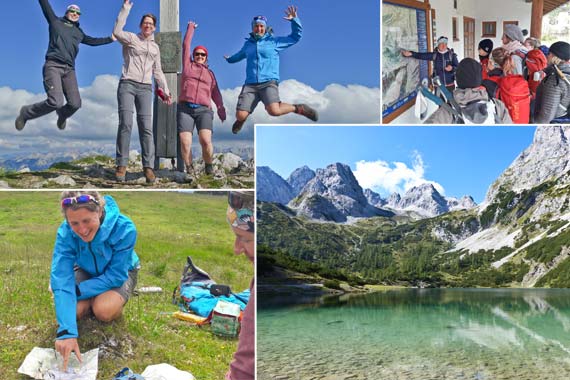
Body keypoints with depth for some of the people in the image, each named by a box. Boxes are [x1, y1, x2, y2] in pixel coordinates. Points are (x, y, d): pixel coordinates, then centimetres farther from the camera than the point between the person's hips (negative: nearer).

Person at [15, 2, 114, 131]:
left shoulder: (79, 33, 25)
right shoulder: (55, 22, 15)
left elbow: (93, 41, 39)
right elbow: (45, 4, 12)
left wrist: (111, 38, 41)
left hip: (69, 69, 5)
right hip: (53, 66, -5)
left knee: (75, 103, -12)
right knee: (55, 102, -25)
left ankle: (62, 115, 26)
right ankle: (26, 113, 1)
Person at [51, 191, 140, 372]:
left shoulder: (124, 229, -38)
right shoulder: (65, 233, -31)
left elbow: (115, 276, -28)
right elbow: (62, 279, -36)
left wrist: (78, 291, -33)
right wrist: (67, 332, -45)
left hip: (120, 272, -3)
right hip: (87, 272, 3)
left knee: (104, 310, -29)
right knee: (74, 310, -22)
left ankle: (118, 300, 6)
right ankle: (93, 300, 12)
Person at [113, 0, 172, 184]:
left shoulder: (155, 47, 22)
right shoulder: (131, 38, 7)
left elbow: (158, 71, 25)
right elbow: (117, 31, -14)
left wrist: (165, 90, 19)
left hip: (145, 88, 4)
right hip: (127, 85, -4)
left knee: (146, 127, -6)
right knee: (126, 124, -14)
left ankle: (148, 167, -6)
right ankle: (122, 165, -11)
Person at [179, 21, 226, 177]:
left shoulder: (210, 73, 20)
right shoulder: (188, 65, 18)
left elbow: (215, 92, 11)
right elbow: (186, 45, 18)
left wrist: (221, 108, -4)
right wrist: (191, 28, 27)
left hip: (203, 110, 0)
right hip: (185, 109, 0)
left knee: (206, 141, -21)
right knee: (185, 144, -15)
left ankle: (209, 166, 0)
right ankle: (189, 168, 4)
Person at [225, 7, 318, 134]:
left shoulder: (274, 41, 9)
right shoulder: (248, 44, 19)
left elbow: (296, 36, 11)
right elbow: (240, 55, 43)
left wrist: (294, 20, -3)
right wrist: (230, 59, 62)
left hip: (269, 83, -3)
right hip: (250, 85, 4)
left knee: (274, 111, -31)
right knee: (240, 116, -11)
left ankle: (299, 108, -3)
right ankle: (241, 120, 30)